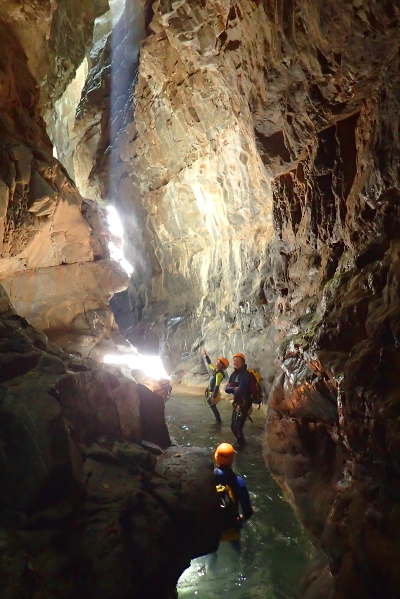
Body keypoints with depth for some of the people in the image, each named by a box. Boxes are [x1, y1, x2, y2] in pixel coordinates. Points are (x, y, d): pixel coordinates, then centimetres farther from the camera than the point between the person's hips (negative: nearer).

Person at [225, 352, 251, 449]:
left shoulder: (245, 375, -22)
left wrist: (232, 389, -10)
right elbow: (226, 388, -2)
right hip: (236, 404, 8)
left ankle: (240, 443, 23)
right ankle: (241, 441, 40)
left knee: (238, 427, -3)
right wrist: (234, 389, -21)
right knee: (233, 426, 16)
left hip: (244, 405, -8)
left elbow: (240, 391, -30)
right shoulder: (234, 374, 5)